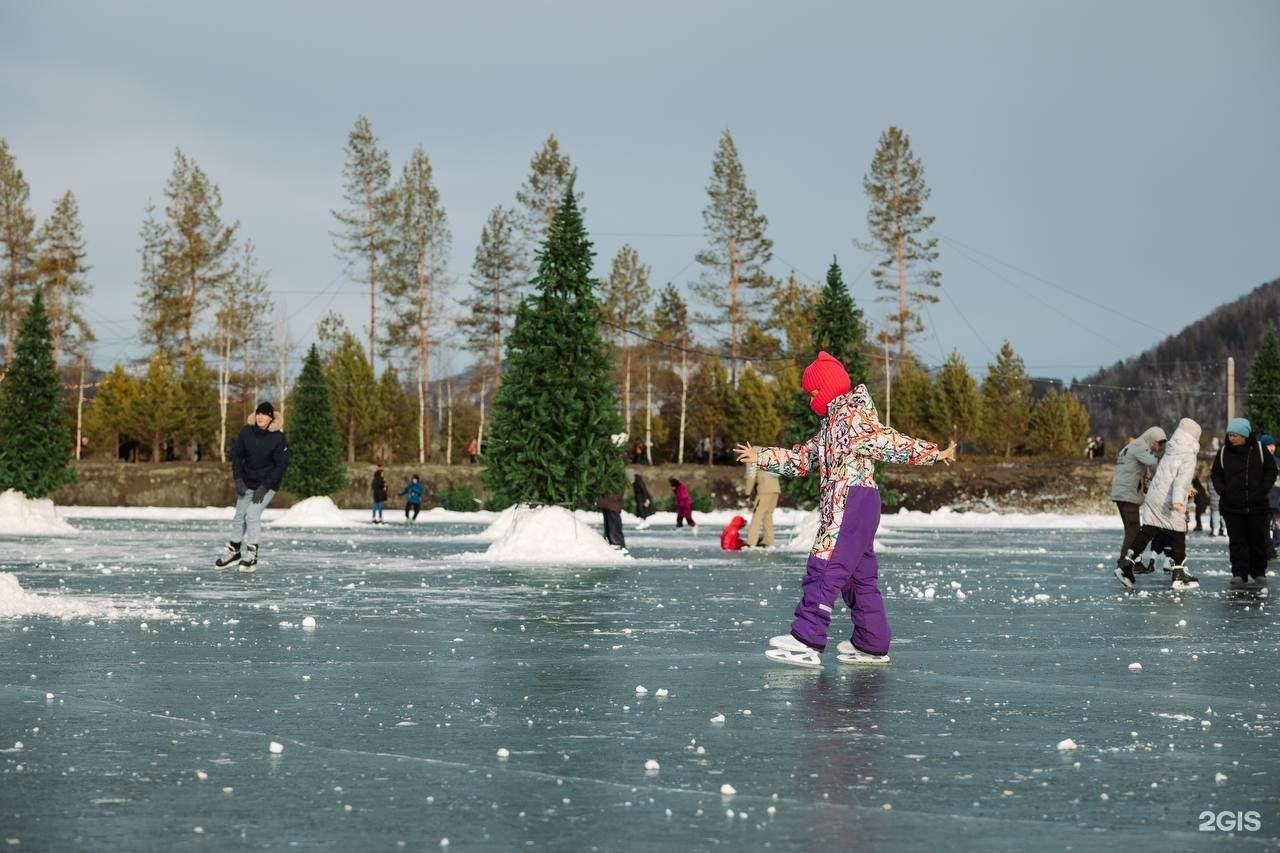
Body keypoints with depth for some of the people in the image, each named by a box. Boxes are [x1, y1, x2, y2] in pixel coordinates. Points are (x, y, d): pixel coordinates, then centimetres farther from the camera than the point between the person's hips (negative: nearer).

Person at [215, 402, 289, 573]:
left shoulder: (279, 438, -18)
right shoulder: (246, 432, -9)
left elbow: (281, 465, -15)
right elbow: (236, 454, 0)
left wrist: (264, 487, -19)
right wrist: (238, 479, -9)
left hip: (267, 485, -4)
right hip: (247, 483, 4)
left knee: (252, 514, -16)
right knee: (239, 515, 11)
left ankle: (251, 556, -8)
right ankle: (234, 551, 30)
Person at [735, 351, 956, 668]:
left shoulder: (854, 417, -7)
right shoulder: (831, 424, 24)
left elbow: (891, 442, -13)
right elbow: (803, 458, 30)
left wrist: (933, 453, -21)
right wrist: (762, 457, 31)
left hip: (853, 502, -10)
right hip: (840, 506, 10)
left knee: (825, 567, -15)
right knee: (860, 575, 12)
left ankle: (806, 640, -21)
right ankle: (872, 644, 16)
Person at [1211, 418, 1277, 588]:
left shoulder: (1259, 450, -3)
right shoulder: (1223, 453, 1)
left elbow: (1271, 470, 5)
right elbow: (1216, 474, 11)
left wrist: (1264, 489, -8)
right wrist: (1222, 490, -6)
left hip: (1257, 505, -1)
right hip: (1231, 506, 1)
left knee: (1258, 541, 7)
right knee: (1237, 542, -1)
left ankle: (1259, 574, 17)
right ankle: (1239, 575, 1)